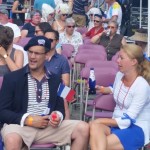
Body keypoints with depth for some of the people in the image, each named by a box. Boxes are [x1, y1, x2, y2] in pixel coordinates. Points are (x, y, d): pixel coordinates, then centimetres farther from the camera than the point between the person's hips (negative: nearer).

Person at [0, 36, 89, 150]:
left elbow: (60, 107, 16)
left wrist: (58, 117, -10)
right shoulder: (12, 78, 2)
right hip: (20, 125, -4)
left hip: (48, 127, 4)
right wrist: (28, 120, -16)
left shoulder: (55, 80, 14)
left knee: (83, 128, -15)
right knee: (12, 140, -40)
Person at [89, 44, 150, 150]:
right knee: (95, 127, -31)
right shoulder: (119, 75, 5)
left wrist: (101, 121, -18)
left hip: (137, 129, -7)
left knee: (98, 141, -34)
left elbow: (128, 120, -20)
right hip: (117, 123, 7)